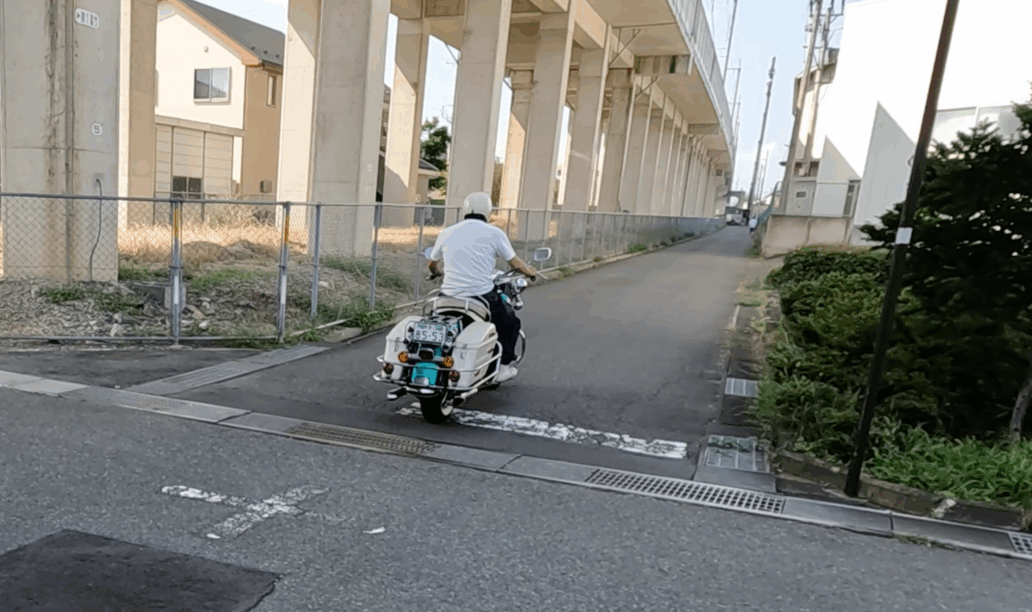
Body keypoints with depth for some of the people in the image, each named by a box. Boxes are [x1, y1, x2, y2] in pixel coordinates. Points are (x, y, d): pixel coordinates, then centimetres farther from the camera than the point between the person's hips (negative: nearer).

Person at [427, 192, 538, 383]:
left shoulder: (446, 233, 9)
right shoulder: (494, 233, 0)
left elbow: (433, 264, 22)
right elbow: (515, 263, 5)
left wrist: (437, 272, 46)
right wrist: (531, 272, 26)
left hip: (449, 295, 3)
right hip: (482, 295, -3)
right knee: (511, 322, 23)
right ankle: (502, 366, 21)